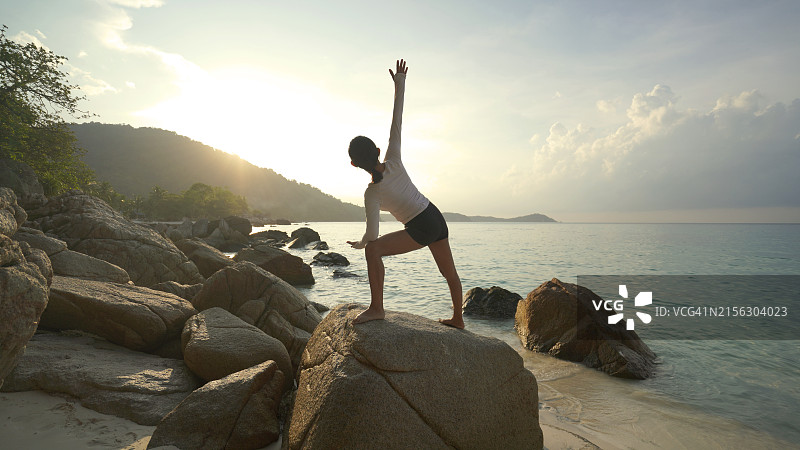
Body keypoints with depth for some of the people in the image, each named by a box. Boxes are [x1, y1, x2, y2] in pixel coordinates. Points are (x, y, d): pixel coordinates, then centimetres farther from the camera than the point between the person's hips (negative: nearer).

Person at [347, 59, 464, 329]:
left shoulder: (372, 193, -15)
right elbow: (397, 123, -3)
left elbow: (372, 236, -14)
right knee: (449, 272, 21)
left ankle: (377, 308, -9)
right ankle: (458, 319, 39)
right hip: (437, 218, 7)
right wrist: (400, 84, 2)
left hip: (421, 229, -7)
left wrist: (360, 244, 9)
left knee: (373, 250, -10)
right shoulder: (394, 162, -6)